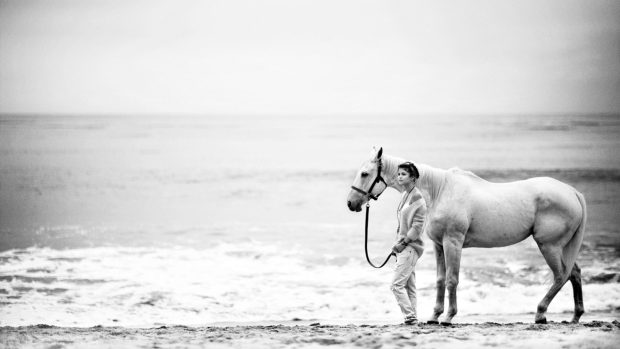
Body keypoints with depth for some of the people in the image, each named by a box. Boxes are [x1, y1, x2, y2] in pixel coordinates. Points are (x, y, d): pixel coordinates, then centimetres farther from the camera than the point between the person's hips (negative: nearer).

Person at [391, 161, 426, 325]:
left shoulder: (417, 199, -13)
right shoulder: (405, 195, 14)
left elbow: (417, 226, -17)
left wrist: (403, 243, -16)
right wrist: (398, 244, 11)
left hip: (411, 246, -9)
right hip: (404, 246, 9)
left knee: (397, 284, -13)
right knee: (409, 286, 9)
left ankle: (410, 315, -11)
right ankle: (413, 317, 11)